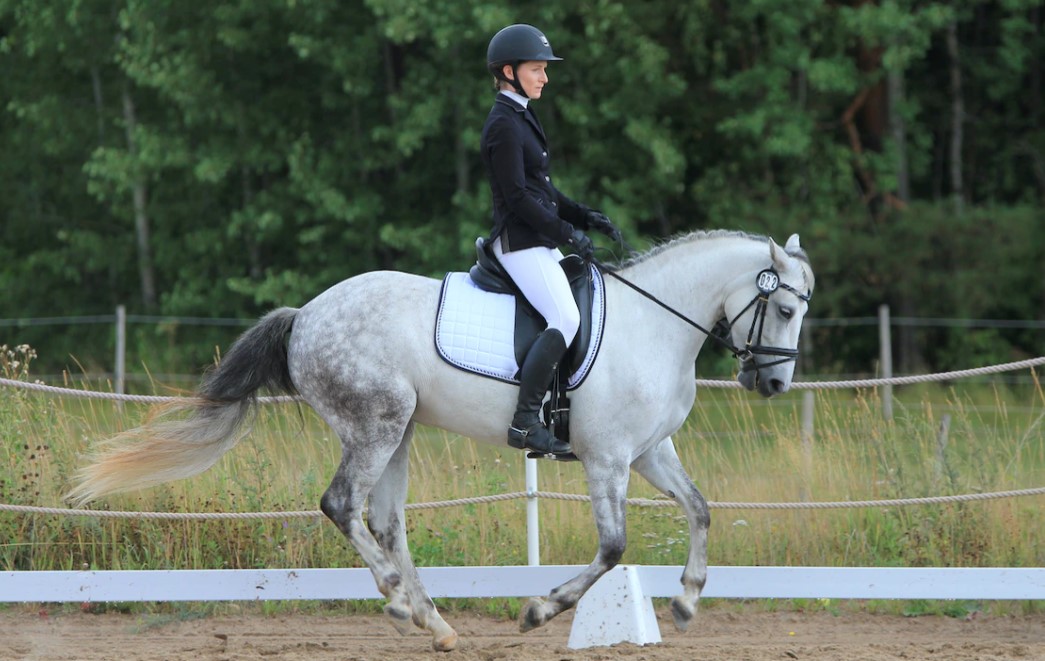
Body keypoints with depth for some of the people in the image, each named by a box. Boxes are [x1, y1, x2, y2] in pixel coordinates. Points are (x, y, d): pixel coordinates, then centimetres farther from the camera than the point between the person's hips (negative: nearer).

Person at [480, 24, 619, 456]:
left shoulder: (523, 119, 18)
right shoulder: (504, 125, -13)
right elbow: (518, 197, -18)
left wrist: (586, 218, 11)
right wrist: (568, 233, -15)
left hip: (539, 241, 10)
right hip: (519, 241, -10)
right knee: (566, 319, -23)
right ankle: (524, 423, -25)